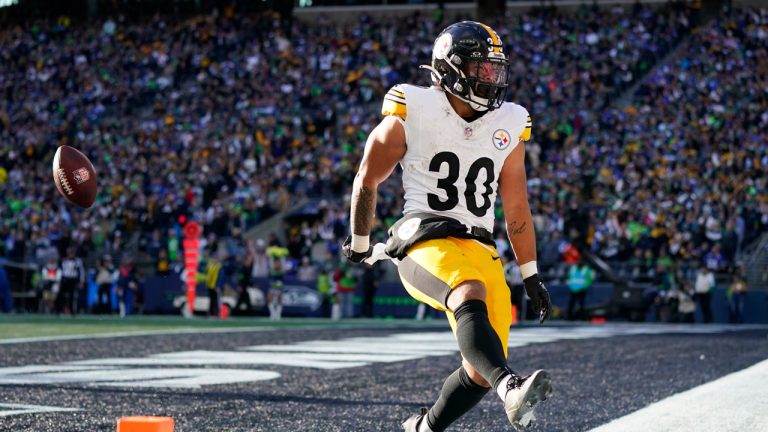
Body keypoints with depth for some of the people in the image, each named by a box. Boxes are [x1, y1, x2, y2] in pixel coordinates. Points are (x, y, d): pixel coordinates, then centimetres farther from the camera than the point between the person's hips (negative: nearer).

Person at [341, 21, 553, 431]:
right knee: (471, 293, -38)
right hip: (425, 243, -5)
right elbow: (367, 180, 11)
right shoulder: (411, 114, -2)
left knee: (483, 372, -5)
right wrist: (360, 243, 21)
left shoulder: (508, 127, 11)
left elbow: (516, 210, 19)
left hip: (479, 249, 5)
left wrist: (531, 277, 20)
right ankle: (511, 389, -59)